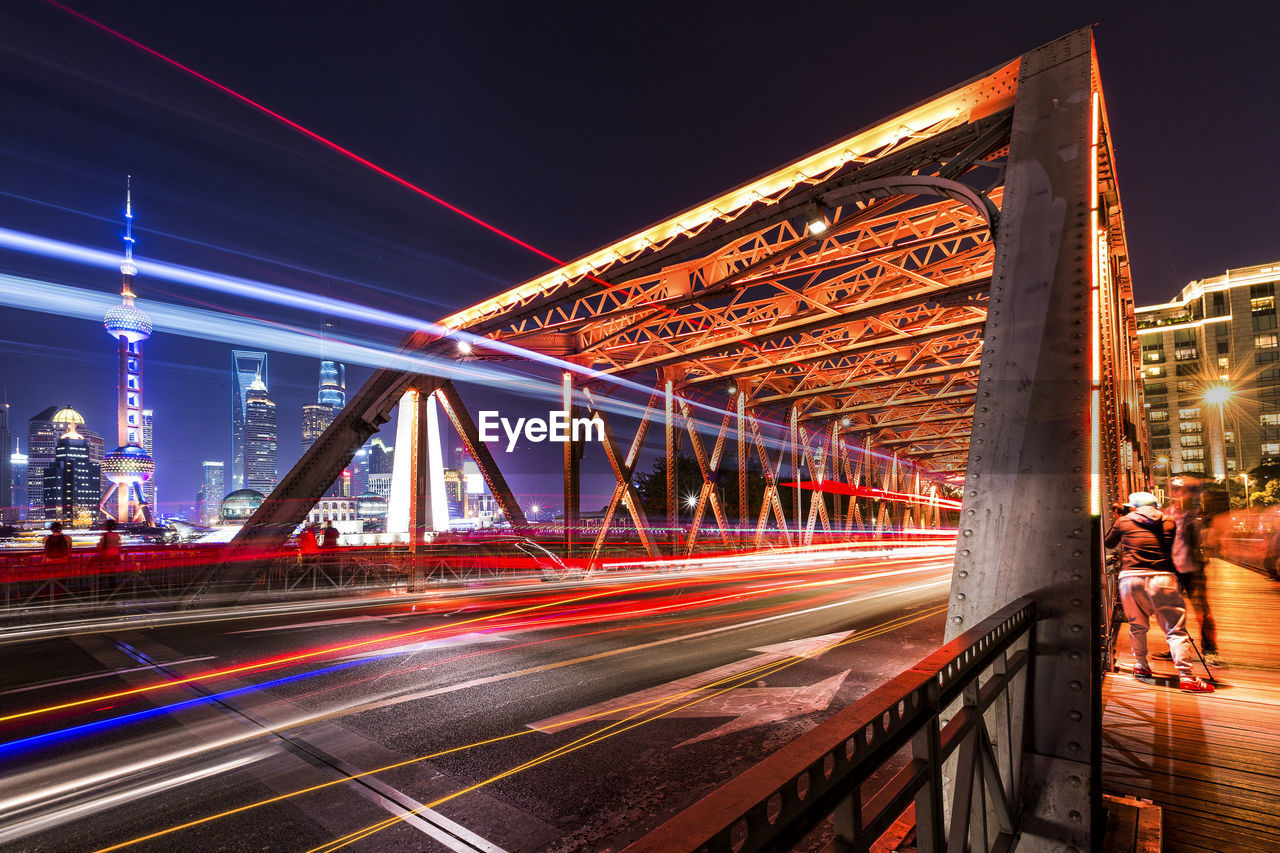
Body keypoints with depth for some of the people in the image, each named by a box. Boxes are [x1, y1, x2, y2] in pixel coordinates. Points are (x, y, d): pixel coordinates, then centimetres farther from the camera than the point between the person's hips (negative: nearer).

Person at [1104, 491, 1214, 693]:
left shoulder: (1123, 521, 9)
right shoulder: (1169, 522, 12)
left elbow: (1108, 543, 23)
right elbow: (1169, 550, 23)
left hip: (1130, 578, 0)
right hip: (1162, 578, 0)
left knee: (1137, 626, 16)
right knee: (1175, 629, 2)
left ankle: (1141, 667, 25)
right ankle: (1186, 677, -3)